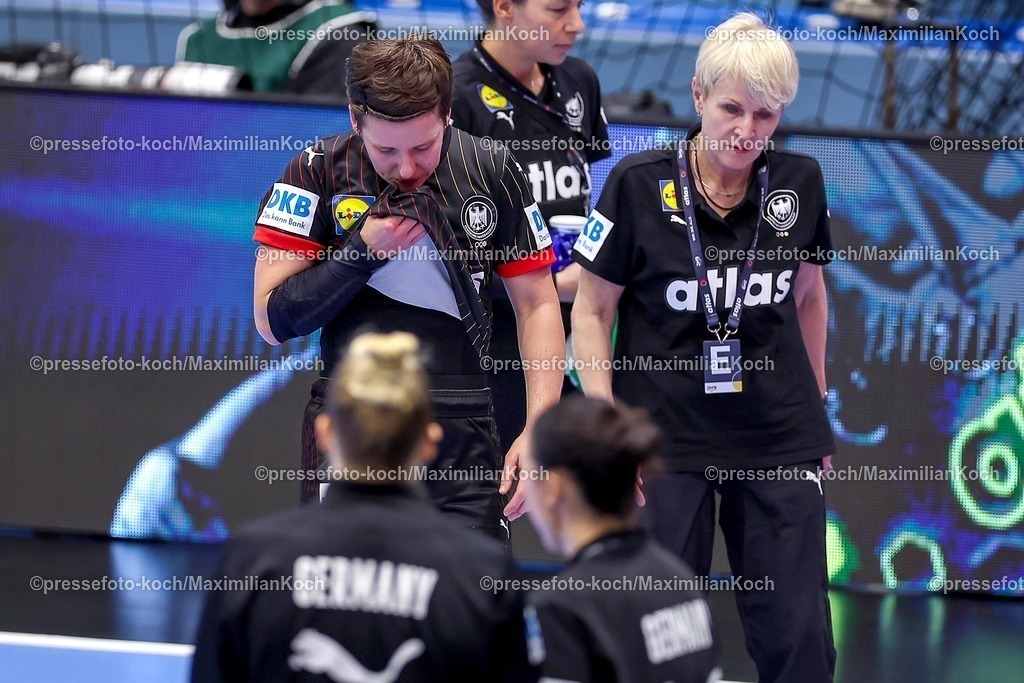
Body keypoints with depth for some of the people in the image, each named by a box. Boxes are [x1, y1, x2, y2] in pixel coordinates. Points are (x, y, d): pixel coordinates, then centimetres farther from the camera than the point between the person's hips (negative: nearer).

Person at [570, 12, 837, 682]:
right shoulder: (638, 183, -10)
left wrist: (816, 408, 20)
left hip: (780, 439, 2)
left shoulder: (800, 182, -1)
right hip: (665, 434, -2)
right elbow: (592, 311, -2)